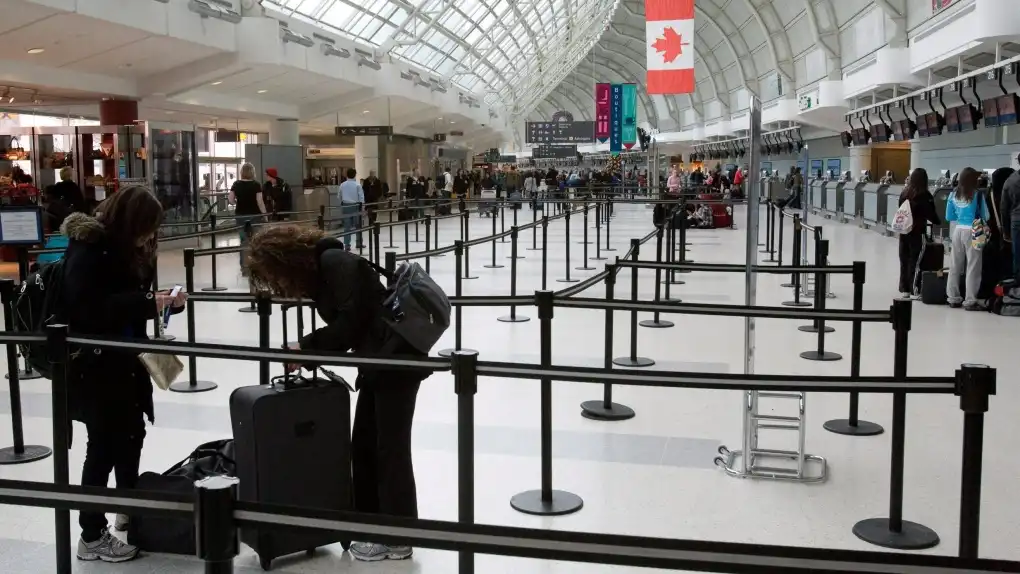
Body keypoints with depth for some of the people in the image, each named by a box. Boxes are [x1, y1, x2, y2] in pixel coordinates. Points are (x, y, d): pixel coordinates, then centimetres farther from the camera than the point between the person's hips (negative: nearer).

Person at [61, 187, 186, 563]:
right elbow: (86, 307, -28)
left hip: (123, 361, 9)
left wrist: (166, 302, -3)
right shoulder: (88, 249, -18)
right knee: (104, 445, -2)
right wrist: (144, 301, -29)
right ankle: (92, 536, 10)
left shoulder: (126, 248, 8)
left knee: (131, 433, 17)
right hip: (93, 365, -9)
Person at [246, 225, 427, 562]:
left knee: (390, 449, -3)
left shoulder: (336, 263, -16)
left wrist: (306, 347, -13)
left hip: (397, 358, -10)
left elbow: (350, 323, -21)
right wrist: (306, 353, -2)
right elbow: (340, 327, 11)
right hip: (376, 363, 10)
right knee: (363, 446, 13)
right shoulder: (318, 273, 11)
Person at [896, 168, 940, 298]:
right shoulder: (925, 195, -11)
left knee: (904, 260, 10)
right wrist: (937, 221, 10)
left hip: (904, 230, 5)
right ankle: (914, 290, -2)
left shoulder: (905, 193, 4)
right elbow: (930, 213, -8)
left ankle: (904, 289, 15)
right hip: (917, 232, -5)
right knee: (915, 261, -2)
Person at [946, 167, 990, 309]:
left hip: (958, 230, 5)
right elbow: (985, 216, -2)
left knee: (955, 266, 11)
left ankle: (953, 298, 18)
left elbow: (949, 217, 13)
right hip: (972, 232, -5)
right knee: (972, 267, 0)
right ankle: (970, 301, 1)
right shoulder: (977, 194, -9)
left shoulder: (954, 194, 5)